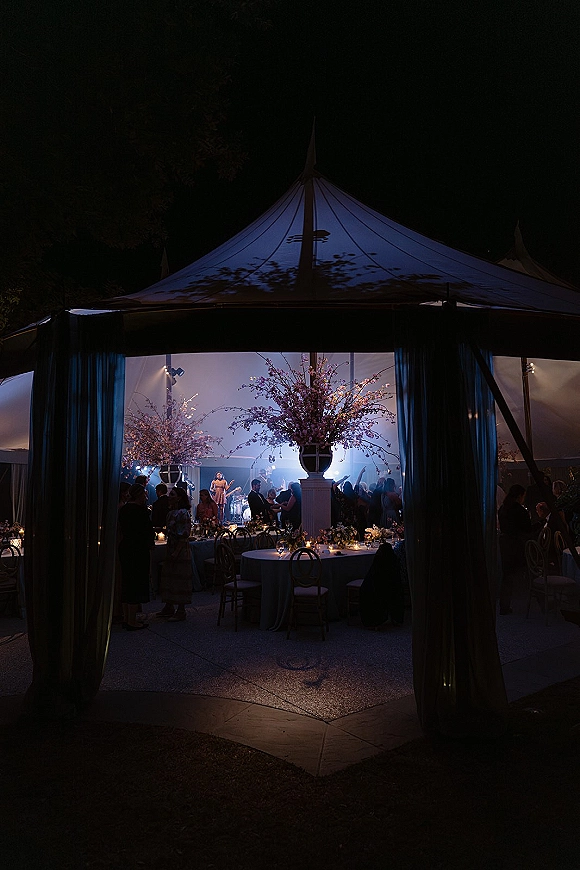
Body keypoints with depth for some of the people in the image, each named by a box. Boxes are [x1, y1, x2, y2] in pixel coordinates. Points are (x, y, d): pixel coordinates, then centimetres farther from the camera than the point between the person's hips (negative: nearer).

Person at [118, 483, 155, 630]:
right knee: (137, 583, -1)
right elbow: (148, 530, -14)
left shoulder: (123, 509, 8)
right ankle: (132, 621, 2)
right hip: (138, 550, -8)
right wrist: (150, 542, 4)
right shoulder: (140, 510, -16)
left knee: (126, 582, 15)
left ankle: (126, 618, 22)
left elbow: (122, 529, 13)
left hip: (124, 547, 8)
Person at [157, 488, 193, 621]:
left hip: (181, 551, -9)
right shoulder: (171, 513, 12)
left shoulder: (183, 513, -15)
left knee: (180, 579, -2)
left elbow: (184, 535, -19)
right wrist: (169, 552, 16)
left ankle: (181, 611, 7)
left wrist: (176, 552, -21)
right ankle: (169, 607, 27)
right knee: (168, 577, 14)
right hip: (170, 550, 9)